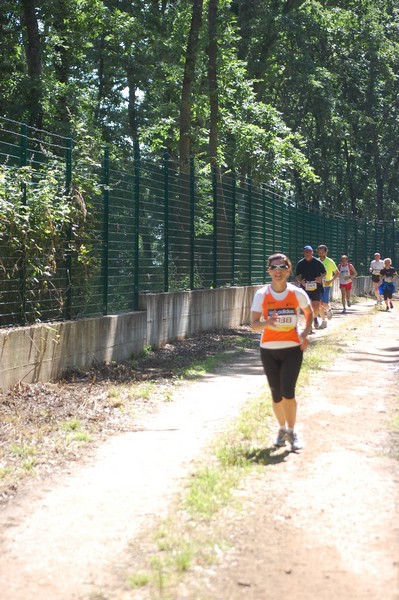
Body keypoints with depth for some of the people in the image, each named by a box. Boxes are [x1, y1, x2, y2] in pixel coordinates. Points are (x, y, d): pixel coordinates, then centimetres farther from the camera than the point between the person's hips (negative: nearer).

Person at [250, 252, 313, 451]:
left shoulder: (297, 293, -5)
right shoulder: (261, 295, -6)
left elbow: (309, 313, 13)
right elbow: (254, 324, -8)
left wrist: (306, 332, -2)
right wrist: (266, 323, -30)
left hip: (293, 348, -1)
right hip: (269, 350, 1)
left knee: (288, 392, -13)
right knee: (276, 394, 7)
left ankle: (291, 432, 5)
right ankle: (282, 429, 30)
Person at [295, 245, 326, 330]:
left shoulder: (318, 262, -1)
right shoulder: (300, 263, 1)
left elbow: (324, 273, 8)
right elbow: (297, 275, 6)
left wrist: (320, 278, -13)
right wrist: (300, 281, -14)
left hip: (316, 287, -1)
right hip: (305, 287, 1)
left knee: (316, 306, -2)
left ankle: (315, 317, 30)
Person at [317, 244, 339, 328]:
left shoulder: (330, 262, -6)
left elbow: (337, 273, -2)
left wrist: (330, 281, -14)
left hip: (326, 285, -4)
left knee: (325, 304, -11)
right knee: (320, 304, 0)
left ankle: (329, 309, 24)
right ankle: (323, 321, 11)